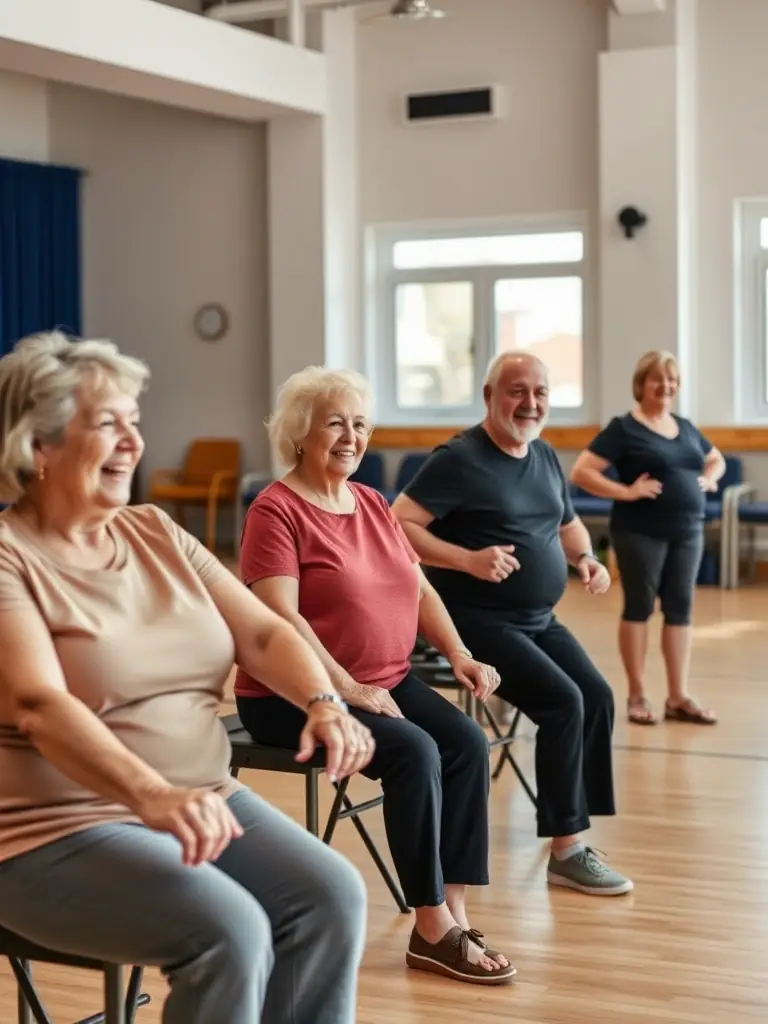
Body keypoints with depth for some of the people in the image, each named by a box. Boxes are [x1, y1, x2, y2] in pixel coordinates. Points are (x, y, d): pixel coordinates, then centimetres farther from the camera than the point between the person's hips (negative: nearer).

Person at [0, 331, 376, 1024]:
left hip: (203, 802, 7)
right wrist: (153, 796, -42)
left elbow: (263, 632, 6)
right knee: (229, 932, -28)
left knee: (333, 897, -15)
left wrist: (325, 703, -16)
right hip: (59, 831, -7)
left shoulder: (157, 534, 10)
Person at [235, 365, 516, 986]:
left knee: (468, 743, -17)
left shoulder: (373, 504, 13)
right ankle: (432, 930, -18)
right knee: (415, 752, -27)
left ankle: (454, 913, -14)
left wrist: (460, 656, 1)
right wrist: (348, 689, -24)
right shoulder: (277, 510, -11)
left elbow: (419, 587, 16)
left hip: (388, 682, 7)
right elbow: (280, 619, -20)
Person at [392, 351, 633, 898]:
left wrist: (586, 557, 4)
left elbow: (567, 522, 27)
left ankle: (574, 832, 0)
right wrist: (469, 559, -29)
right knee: (563, 702, -21)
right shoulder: (459, 458, -12)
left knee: (599, 697, -10)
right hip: (478, 621, -8)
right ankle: (566, 850, -11)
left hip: (540, 620, 8)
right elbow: (398, 524, -19)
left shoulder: (545, 456, 12)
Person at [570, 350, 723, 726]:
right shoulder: (623, 429, -6)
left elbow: (716, 459, 31)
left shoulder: (686, 428, 13)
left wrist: (708, 480, 9)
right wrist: (626, 491, -17)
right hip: (640, 532, -6)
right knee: (639, 606, 2)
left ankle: (679, 697, 13)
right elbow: (580, 472, -12)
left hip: (687, 530, 6)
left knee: (680, 608, 7)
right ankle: (637, 696, 11)